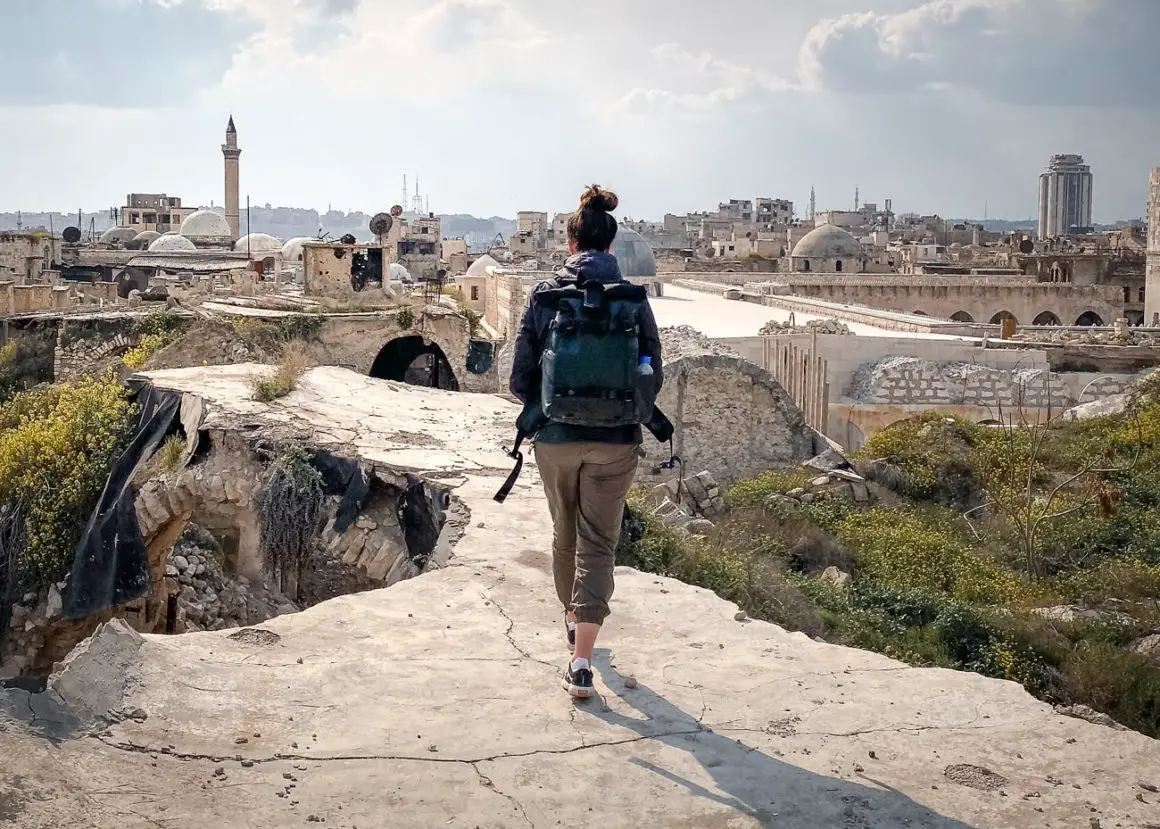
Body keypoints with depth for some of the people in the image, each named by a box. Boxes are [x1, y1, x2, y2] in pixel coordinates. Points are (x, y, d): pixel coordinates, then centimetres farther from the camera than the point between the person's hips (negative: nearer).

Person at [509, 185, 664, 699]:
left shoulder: (544, 296, -5)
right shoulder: (633, 299, -5)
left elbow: (521, 377, -3)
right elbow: (653, 375, -1)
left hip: (556, 438, 1)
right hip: (615, 442, -1)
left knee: (565, 534, 22)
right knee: (599, 544, 3)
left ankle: (573, 619, 44)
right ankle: (581, 660, -7)